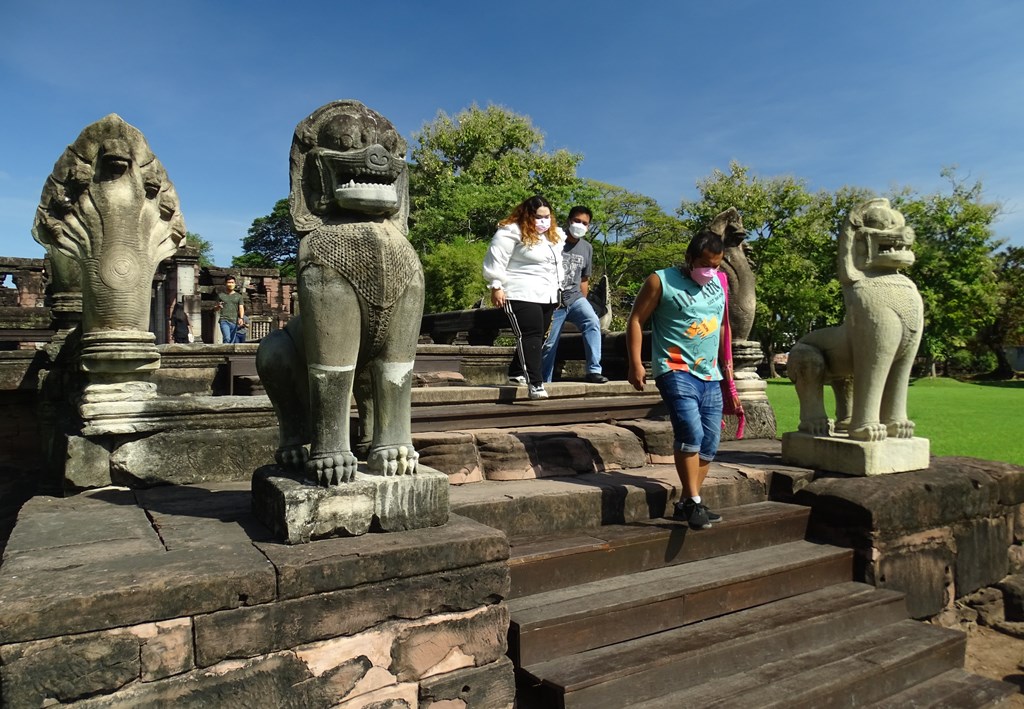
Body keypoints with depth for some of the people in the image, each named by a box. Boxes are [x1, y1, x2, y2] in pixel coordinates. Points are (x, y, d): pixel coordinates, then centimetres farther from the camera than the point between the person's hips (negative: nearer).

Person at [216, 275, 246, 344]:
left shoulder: (238, 296, 13)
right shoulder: (220, 295, 14)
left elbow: (241, 308, 3)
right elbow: (216, 309, 19)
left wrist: (241, 318, -15)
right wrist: (219, 306, -6)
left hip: (234, 321, 1)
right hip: (224, 321, -1)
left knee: (232, 341, 1)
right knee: (227, 339, -22)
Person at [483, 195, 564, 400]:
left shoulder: (555, 235, 16)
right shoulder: (511, 232, -9)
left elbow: (557, 264, 27)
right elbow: (496, 261, -12)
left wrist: (558, 287, 24)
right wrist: (496, 287, -16)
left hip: (547, 296, 8)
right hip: (522, 295, -8)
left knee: (536, 337, 11)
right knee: (529, 336, -16)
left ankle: (516, 373, 26)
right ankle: (535, 383, -21)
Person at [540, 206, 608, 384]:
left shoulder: (587, 248, 10)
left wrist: (582, 303, 14)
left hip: (575, 297, 3)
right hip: (553, 300, -3)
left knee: (593, 322, -24)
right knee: (549, 344, 0)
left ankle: (594, 370, -23)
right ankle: (544, 382, 15)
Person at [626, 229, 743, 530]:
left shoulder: (719, 284, 16)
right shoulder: (661, 281, -2)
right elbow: (636, 320, -4)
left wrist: (728, 377, 23)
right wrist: (635, 363, -14)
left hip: (711, 375, 7)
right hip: (676, 371, -6)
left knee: (709, 443, 5)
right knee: (691, 432, -21)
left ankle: (686, 504, 16)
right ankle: (694, 502, -10)